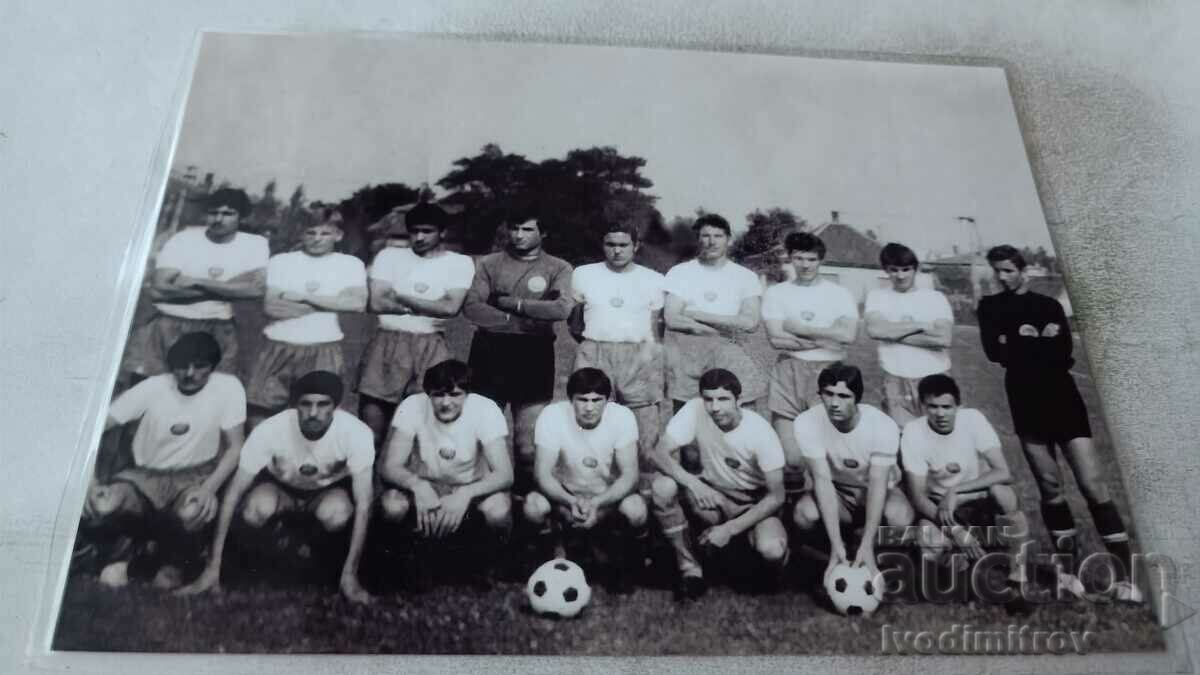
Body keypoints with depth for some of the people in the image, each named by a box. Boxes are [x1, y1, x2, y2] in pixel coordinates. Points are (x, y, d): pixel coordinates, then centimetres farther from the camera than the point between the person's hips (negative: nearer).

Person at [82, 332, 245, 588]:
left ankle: (175, 560, 2)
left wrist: (210, 488, -27)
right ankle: (138, 537, 9)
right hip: (145, 474, 2)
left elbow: (234, 447, -11)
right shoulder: (151, 388, -15)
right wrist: (88, 479, -28)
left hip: (194, 476, -1)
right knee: (100, 508, -30)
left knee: (193, 513, -36)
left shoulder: (228, 388, -17)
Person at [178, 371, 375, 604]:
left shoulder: (356, 433, -34)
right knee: (255, 510, -33)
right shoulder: (270, 430, -33)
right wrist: (213, 566, -23)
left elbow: (363, 506, -28)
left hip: (329, 489, 0)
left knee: (337, 514, -35)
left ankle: (320, 551, 2)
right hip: (280, 485, 1)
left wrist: (350, 574, -29)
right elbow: (232, 496, -24)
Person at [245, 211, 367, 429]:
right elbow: (271, 307, -5)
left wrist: (303, 297, -9)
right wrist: (329, 304, -9)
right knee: (260, 409, 7)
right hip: (279, 346, 2)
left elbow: (357, 303, -12)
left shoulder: (350, 264, 4)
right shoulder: (280, 261, 6)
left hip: (324, 349, -2)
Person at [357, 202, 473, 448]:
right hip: (387, 344, 1)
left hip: (431, 347, -1)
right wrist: (430, 306, -4)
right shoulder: (389, 255, 9)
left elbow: (450, 307, -10)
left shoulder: (460, 262, 4)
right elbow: (376, 303, -3)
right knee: (372, 425, 2)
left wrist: (402, 298, -4)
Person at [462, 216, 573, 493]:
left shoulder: (558, 268, 5)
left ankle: (527, 495, 18)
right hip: (490, 351, 1)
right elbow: (471, 307, -6)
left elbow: (562, 309, -14)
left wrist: (513, 304, -11)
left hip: (534, 355, -1)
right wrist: (517, 322, -14)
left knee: (529, 439, 2)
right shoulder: (489, 263, 8)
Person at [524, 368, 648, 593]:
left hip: (609, 500, 0)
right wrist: (571, 502, -41)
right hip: (566, 500, 1)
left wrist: (597, 503, -39)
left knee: (636, 509, -33)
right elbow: (542, 474, -22)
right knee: (533, 505, -30)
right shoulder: (551, 416, -20)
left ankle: (624, 569, 1)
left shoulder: (622, 416, -19)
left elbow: (630, 475, -22)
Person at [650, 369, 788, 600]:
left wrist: (729, 529, -24)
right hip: (713, 496, 2)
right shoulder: (695, 410, -19)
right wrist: (693, 483, -39)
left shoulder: (761, 431, -23)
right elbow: (661, 453, -22)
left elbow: (776, 496, -18)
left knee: (771, 550, -33)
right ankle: (690, 569, -7)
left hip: (755, 504, -2)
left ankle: (776, 560, 9)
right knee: (662, 487, -26)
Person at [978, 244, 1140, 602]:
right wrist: (1040, 345, -7)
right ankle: (1070, 567, 12)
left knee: (1094, 484, -7)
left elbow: (1064, 355, -3)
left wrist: (1021, 346, -8)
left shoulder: (1049, 306, 12)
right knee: (1050, 487, 1)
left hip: (1063, 398, 0)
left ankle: (1125, 573, -3)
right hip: (1027, 403, 0)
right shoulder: (991, 307, 12)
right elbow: (994, 351, -5)